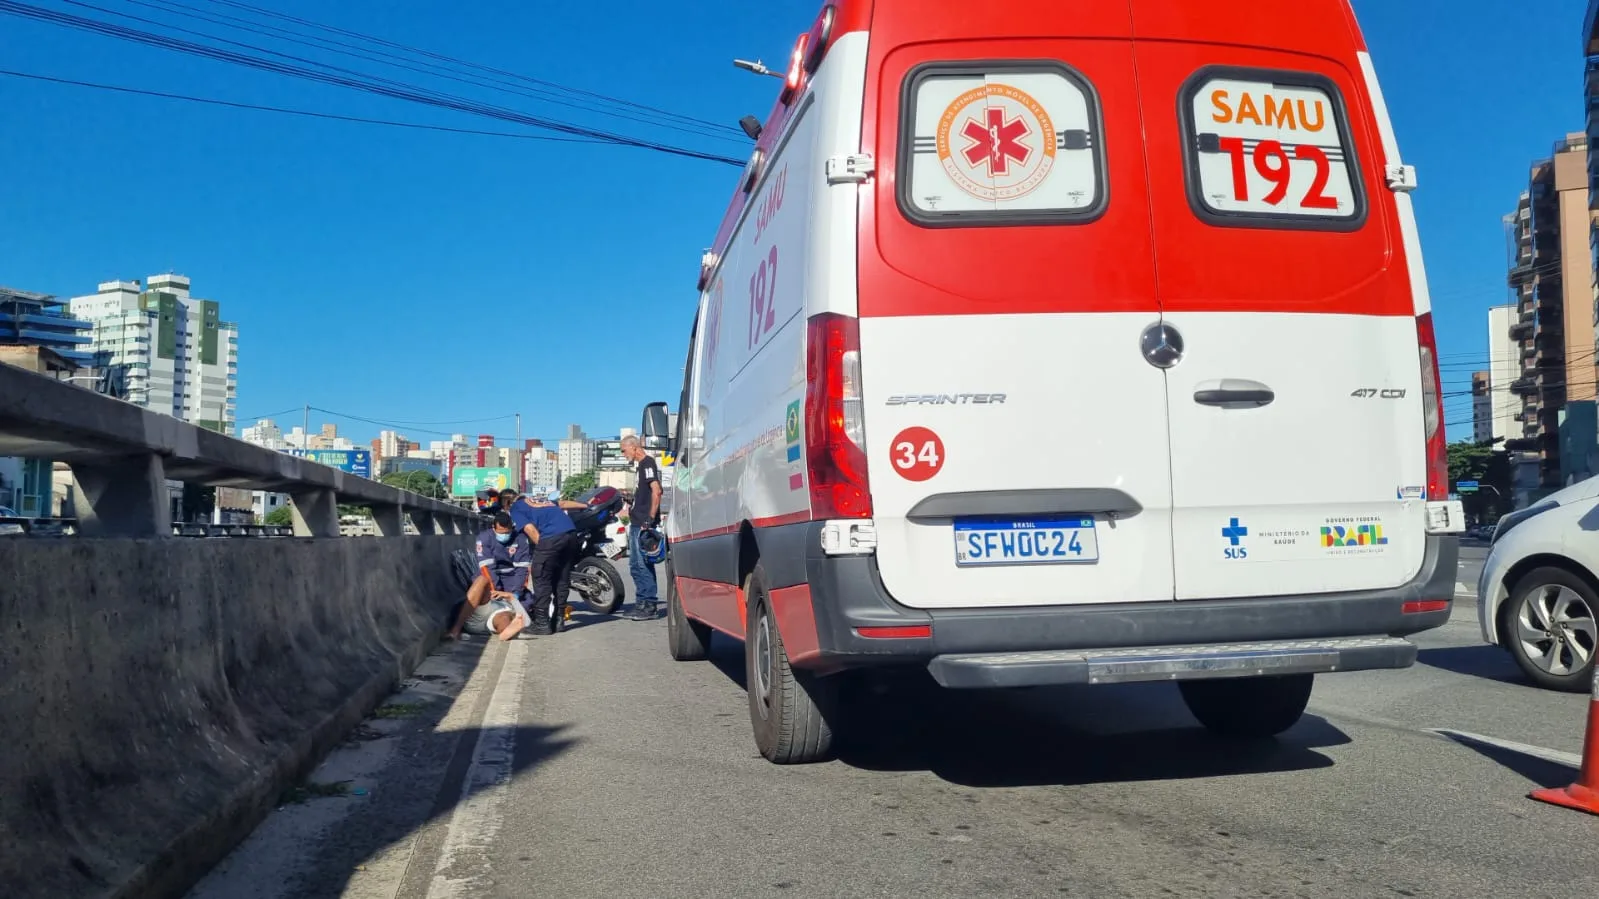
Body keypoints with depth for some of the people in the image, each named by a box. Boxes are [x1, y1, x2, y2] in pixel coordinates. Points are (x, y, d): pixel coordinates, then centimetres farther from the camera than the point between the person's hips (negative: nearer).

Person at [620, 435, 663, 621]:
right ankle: (641, 603, 18)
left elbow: (656, 491, -20)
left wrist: (650, 519, -23)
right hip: (637, 523, 11)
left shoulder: (648, 463, -10)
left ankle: (650, 605, -6)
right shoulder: (641, 465, 19)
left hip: (644, 524, -11)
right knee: (635, 565, 13)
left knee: (643, 564, -9)